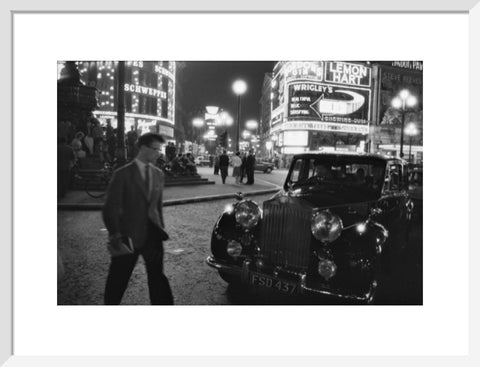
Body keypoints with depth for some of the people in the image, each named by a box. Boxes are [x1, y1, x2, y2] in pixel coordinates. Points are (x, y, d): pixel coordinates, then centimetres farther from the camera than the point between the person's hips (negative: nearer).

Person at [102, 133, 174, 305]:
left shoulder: (158, 174, 6)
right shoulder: (123, 174, -9)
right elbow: (111, 207, -9)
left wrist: (161, 227, 13)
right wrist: (114, 234, -15)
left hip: (152, 233, 4)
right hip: (129, 233, -3)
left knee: (157, 275, 11)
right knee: (118, 279, 12)